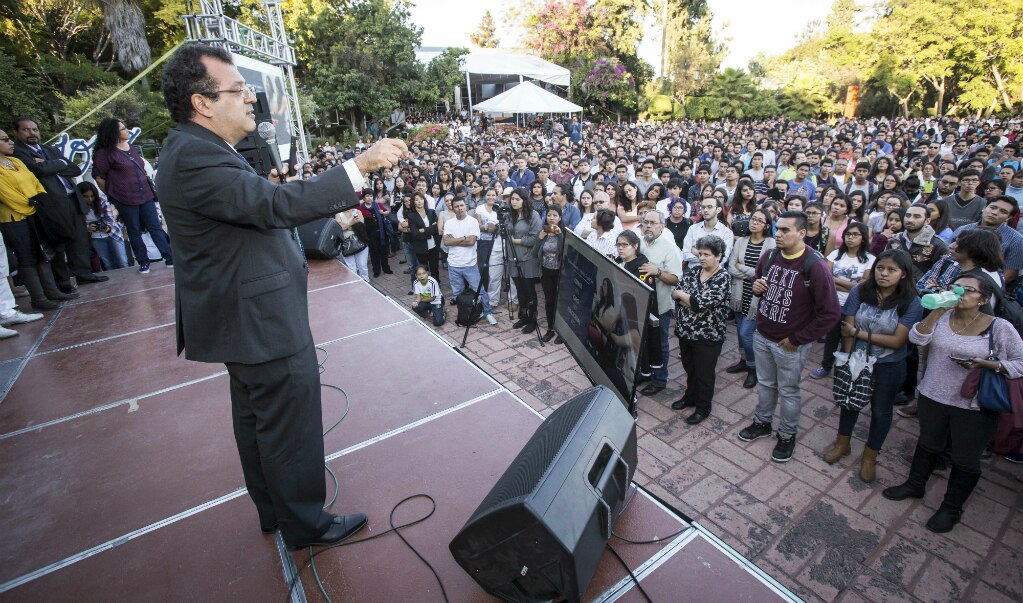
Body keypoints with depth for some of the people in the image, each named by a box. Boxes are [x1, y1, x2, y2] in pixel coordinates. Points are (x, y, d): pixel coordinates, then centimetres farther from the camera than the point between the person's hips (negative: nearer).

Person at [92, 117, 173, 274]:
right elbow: (99, 177, -1)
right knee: (134, 232, 6)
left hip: (145, 195, 4)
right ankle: (143, 262, 15)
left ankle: (169, 257, 2)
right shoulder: (105, 153, -6)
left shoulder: (133, 148, 11)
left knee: (155, 227, 2)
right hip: (125, 200, -4)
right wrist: (113, 195, 7)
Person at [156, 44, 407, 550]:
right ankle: (305, 523, 27)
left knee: (257, 420, 23)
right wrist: (362, 165, -30)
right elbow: (277, 204, -31)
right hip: (262, 321, -11)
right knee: (291, 427, 5)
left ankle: (273, 508, 43)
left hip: (246, 317, 11)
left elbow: (255, 212, 15)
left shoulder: (195, 150, 11)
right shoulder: (193, 157, -22)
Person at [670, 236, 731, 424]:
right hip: (686, 331, 6)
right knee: (689, 368, 22)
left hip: (708, 336, -6)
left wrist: (681, 295, -11)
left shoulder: (722, 279, -16)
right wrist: (693, 303, -19)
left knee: (704, 373, 9)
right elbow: (675, 295, -4)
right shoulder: (692, 273, 4)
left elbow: (700, 303, -26)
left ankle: (703, 408, 27)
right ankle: (690, 396, 43)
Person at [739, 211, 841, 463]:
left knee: (787, 391, 12)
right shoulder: (769, 257, -3)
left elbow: (830, 312, -19)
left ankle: (787, 436, 32)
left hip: (789, 344, -5)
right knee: (765, 384, 21)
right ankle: (762, 423, 41)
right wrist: (756, 286, -8)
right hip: (762, 336, 5)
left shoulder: (815, 267, -21)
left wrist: (797, 339, -15)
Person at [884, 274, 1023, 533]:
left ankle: (951, 508, 32)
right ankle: (915, 484, 44)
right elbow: (917, 339, -17)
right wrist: (937, 311, -23)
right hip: (932, 397, 3)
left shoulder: (1000, 327, -11)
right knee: (928, 444, 23)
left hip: (974, 407, -2)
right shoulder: (942, 316, -5)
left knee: (965, 460, 13)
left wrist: (986, 364, -24)